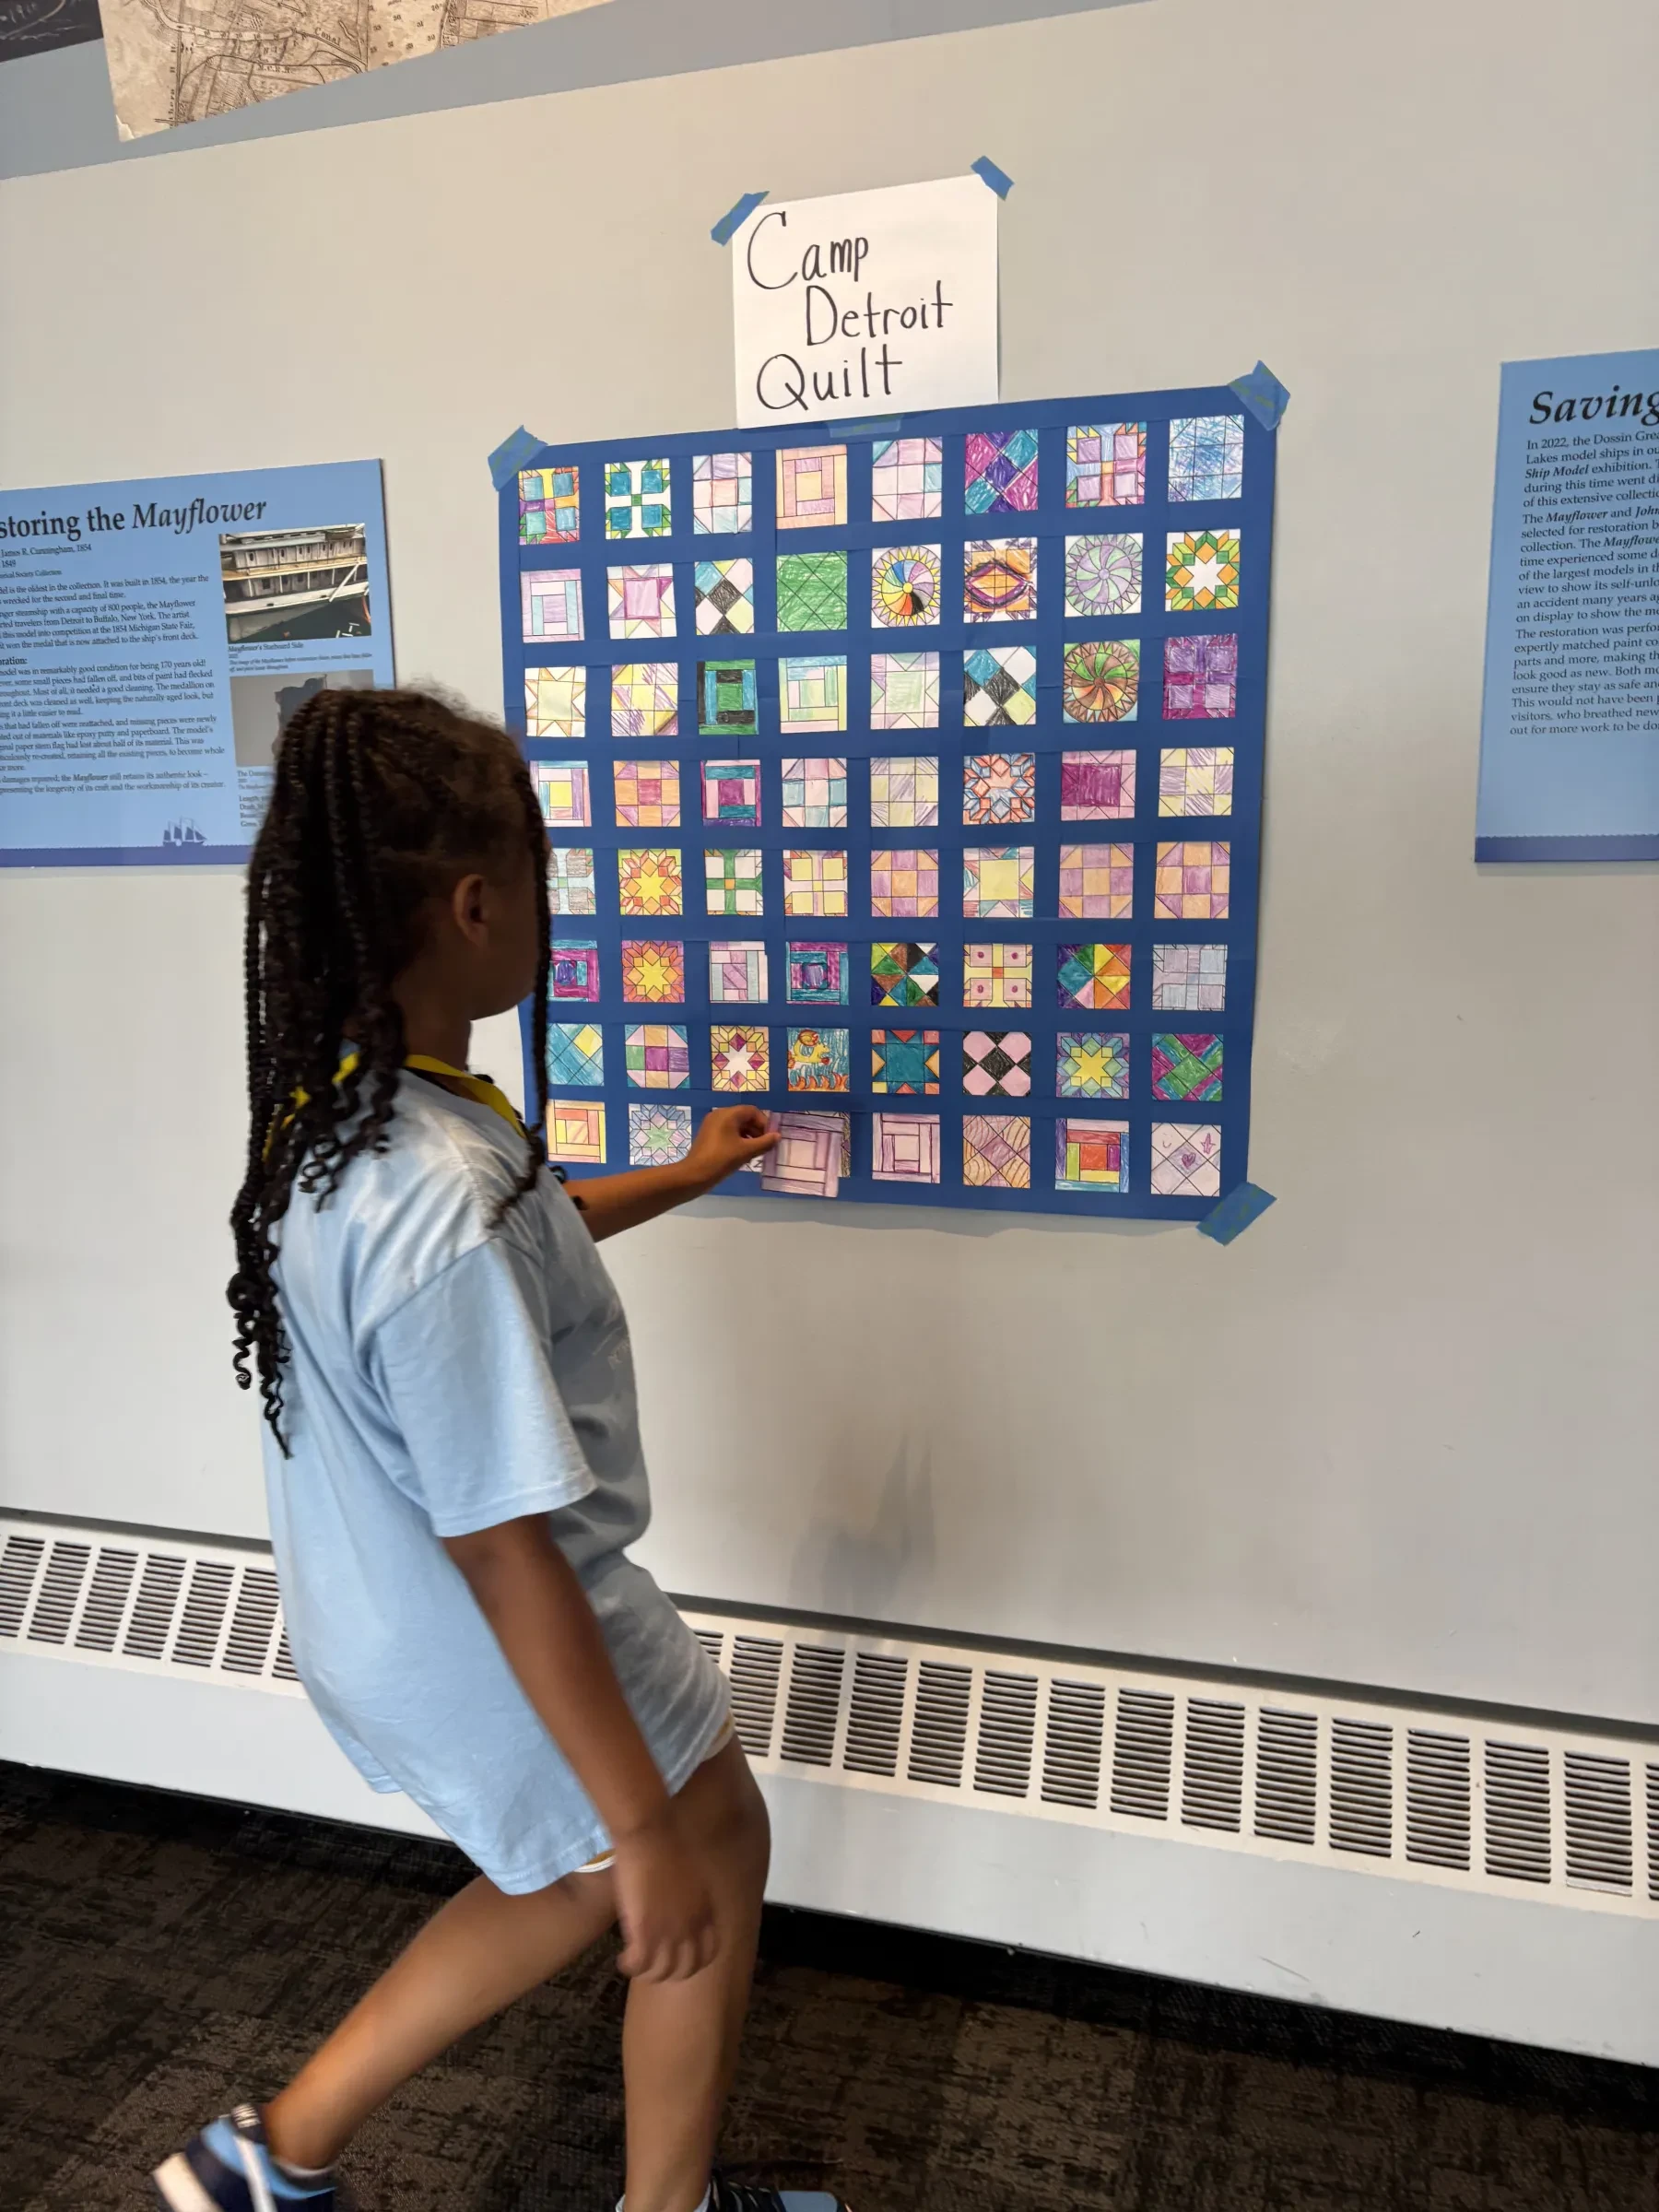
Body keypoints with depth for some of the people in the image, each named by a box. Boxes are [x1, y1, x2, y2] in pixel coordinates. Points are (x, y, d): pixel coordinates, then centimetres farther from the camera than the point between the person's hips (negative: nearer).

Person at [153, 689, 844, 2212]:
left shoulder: (331, 1102, -6)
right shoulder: (437, 1205, -36)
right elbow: (507, 1560, -30)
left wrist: (680, 1180, 24)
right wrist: (646, 1823, -20)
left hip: (382, 1618, 9)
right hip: (495, 1651, -8)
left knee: (587, 1875, 30)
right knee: (709, 1865, 20)